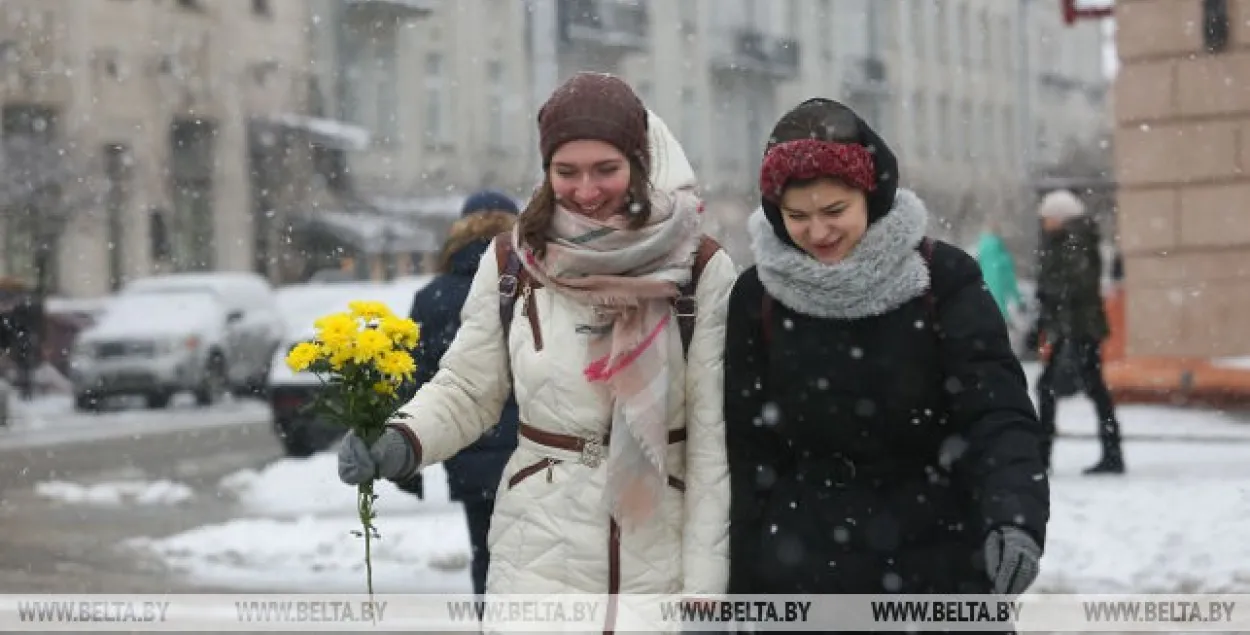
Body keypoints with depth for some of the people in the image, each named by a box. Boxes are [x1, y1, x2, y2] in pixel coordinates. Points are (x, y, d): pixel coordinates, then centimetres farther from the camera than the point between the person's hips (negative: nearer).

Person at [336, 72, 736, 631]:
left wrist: (706, 585, -9)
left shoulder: (701, 270, -7)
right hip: (540, 554, 1)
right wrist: (400, 444, -14)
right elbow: (466, 391, 6)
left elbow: (715, 439, -7)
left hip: (661, 557, -1)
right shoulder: (512, 264, -1)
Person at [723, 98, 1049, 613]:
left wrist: (1015, 514, -35)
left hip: (937, 574, -1)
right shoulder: (758, 297, -2)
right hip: (804, 579, 1)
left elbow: (999, 414, -15)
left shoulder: (942, 280, -7)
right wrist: (746, 591, 2)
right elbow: (748, 454, 3)